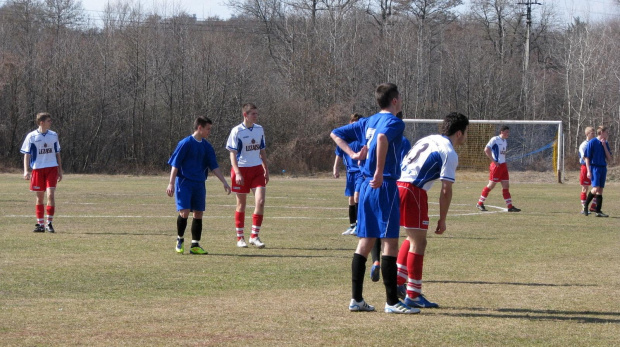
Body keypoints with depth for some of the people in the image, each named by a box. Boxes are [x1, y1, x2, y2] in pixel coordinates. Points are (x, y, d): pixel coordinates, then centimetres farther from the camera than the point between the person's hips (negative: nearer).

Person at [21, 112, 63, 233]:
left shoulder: (53, 135, 7)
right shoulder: (31, 136, -3)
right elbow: (27, 154, -1)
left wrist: (60, 171, 14)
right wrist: (26, 171, -11)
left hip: (52, 168, 1)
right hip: (37, 169, -1)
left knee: (50, 194, -13)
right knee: (40, 197, 5)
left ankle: (49, 223, -6)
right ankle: (40, 224, 14)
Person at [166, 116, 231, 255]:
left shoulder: (207, 147, 10)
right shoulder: (185, 143, -8)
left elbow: (214, 167, 12)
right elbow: (175, 164, -8)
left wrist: (224, 182, 4)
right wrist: (171, 183, -13)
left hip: (199, 184, 6)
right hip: (184, 182, -6)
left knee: (198, 214, 3)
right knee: (184, 212, -14)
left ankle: (195, 245, 8)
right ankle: (179, 240, 8)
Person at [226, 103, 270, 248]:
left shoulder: (259, 130, 8)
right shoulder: (237, 131, -8)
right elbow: (232, 154, -9)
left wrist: (266, 170, 16)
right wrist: (237, 173, -18)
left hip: (257, 169, 4)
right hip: (241, 169, -4)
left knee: (260, 201, -9)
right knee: (241, 204, 4)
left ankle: (254, 236, 0)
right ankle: (240, 238, 14)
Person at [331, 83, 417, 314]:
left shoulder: (367, 122, 16)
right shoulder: (394, 122, -8)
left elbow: (335, 134, 21)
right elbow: (382, 138, -30)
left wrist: (352, 154, 10)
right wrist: (380, 172, -27)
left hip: (366, 186, 8)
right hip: (385, 185, -8)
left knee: (365, 242, 11)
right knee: (390, 242, -5)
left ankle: (356, 299, 11)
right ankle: (391, 301, -5)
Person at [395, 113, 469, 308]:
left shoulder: (429, 140, 20)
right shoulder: (449, 154, -5)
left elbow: (404, 162, 23)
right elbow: (446, 191, -9)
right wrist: (442, 220, -2)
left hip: (397, 185, 8)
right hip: (413, 191, -8)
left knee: (412, 238, 23)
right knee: (418, 243, 0)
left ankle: (398, 283, 22)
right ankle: (413, 296, 2)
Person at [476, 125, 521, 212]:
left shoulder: (505, 141, 14)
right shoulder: (495, 139, -11)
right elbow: (486, 150, -18)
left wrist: (505, 163, 13)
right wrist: (494, 161, -18)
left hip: (503, 166, 8)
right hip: (496, 165, -8)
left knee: (506, 186, 5)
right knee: (491, 185, -3)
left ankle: (510, 206, 5)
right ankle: (480, 203, 8)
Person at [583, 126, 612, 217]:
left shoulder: (605, 144, 13)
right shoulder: (592, 143, -5)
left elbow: (609, 159, 7)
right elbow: (587, 158, -6)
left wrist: (604, 146, -2)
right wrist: (589, 171, -13)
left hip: (603, 168, 6)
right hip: (594, 167, -6)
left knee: (600, 190, 4)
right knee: (596, 188, -18)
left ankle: (598, 211, 6)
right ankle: (586, 205, 2)